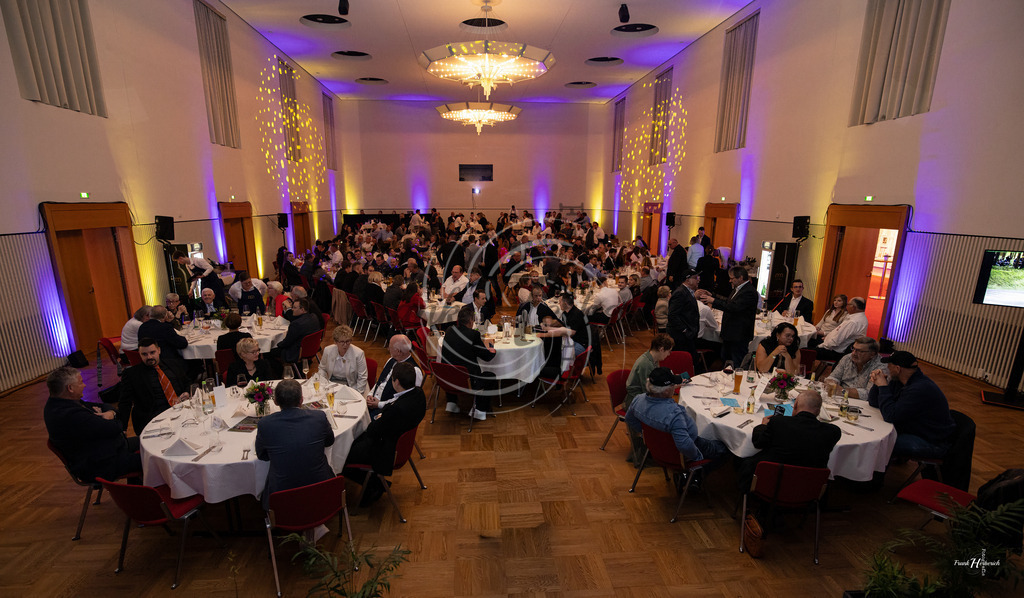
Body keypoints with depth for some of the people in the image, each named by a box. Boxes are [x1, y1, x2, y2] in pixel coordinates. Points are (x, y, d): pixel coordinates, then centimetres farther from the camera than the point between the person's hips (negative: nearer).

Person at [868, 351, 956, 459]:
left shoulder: (920, 389, -29)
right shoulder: (899, 382, 0)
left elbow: (890, 416, -31)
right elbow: (873, 403, 6)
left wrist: (883, 386, -24)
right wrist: (877, 383, -11)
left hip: (931, 443, -9)